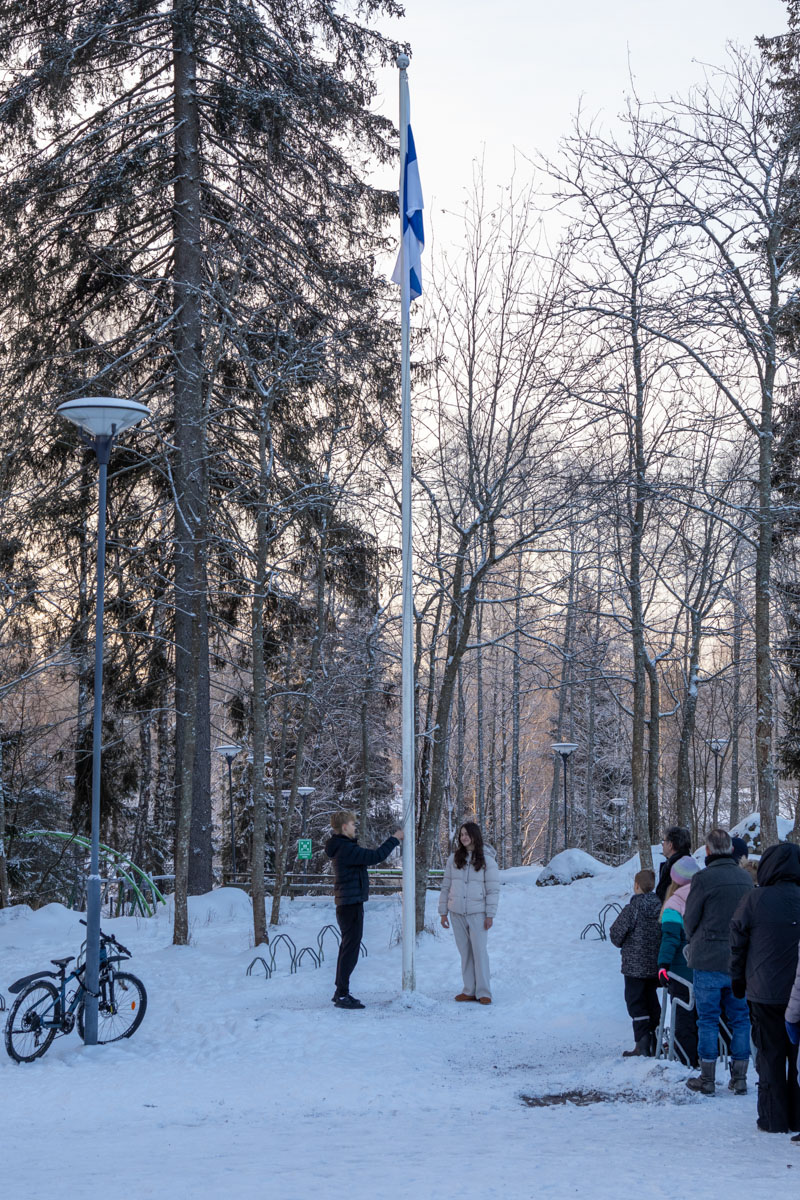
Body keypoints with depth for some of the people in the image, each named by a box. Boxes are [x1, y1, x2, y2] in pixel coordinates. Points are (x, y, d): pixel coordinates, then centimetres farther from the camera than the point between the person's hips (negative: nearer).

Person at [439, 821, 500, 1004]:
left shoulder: (487, 859, -4)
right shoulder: (454, 858, 6)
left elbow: (493, 889, -5)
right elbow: (446, 885, 10)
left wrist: (490, 914, -9)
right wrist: (443, 912, 7)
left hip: (477, 913, -4)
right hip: (457, 913, 4)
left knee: (479, 951, -5)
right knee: (465, 952, 8)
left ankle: (483, 992, -1)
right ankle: (469, 990, 13)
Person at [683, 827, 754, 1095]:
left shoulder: (704, 878, -13)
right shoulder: (746, 878, 2)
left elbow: (689, 920, -5)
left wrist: (694, 942, 15)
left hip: (709, 961, -4)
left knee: (708, 1020, 4)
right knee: (740, 1019, 12)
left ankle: (707, 1080, 9)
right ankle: (739, 1079, 15)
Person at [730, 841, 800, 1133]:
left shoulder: (755, 899, -9)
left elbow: (738, 941, -1)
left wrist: (738, 978, 12)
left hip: (765, 992, -2)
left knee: (770, 1055, 7)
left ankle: (774, 1119, 9)